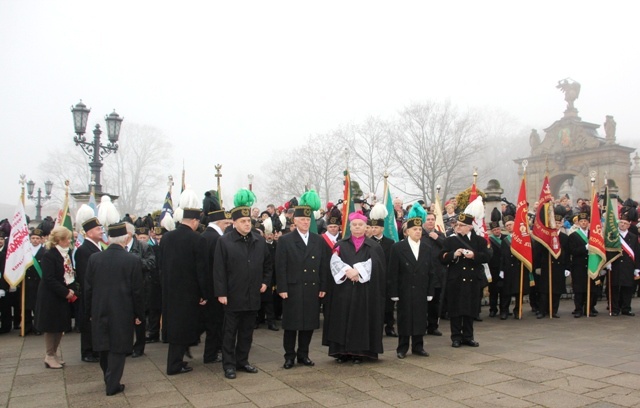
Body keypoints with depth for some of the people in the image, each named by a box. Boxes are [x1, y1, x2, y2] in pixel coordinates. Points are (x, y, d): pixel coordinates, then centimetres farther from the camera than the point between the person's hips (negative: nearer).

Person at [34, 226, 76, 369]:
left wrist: (71, 290, 0)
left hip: (63, 297, 8)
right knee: (51, 327, 3)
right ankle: (49, 357, 15)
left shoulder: (66, 254, 7)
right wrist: (65, 292, -20)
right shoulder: (49, 255, -17)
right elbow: (49, 279, -21)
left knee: (60, 327, 13)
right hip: (51, 298, -8)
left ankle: (54, 354, 25)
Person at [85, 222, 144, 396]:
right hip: (122, 312, -4)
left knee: (104, 347, 19)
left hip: (100, 312, 4)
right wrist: (139, 314, 0)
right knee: (117, 349, 7)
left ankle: (108, 379, 37)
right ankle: (113, 385, 13)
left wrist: (89, 312, 12)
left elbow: (88, 288, 1)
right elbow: (137, 290, -10)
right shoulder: (133, 260, -14)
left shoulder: (94, 258, -4)